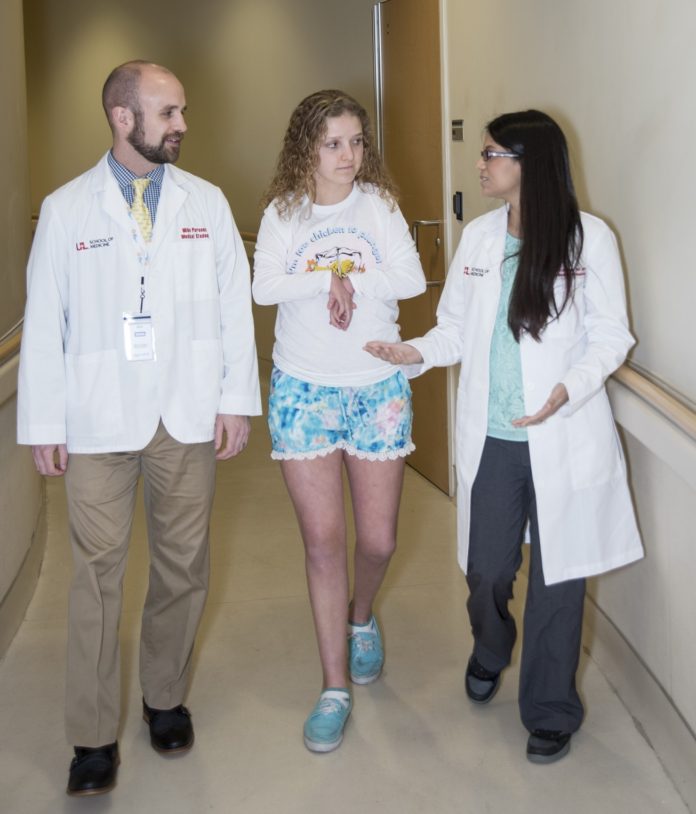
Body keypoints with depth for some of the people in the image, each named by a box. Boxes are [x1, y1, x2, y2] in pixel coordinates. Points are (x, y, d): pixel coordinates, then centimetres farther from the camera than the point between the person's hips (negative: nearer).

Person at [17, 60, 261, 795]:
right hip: (99, 422, -2)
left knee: (183, 567, 11)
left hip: (189, 417, 2)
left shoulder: (207, 202, 6)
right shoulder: (65, 209, 1)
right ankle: (94, 736, 14)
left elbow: (235, 305, 5)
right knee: (97, 575, 2)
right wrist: (42, 424, -2)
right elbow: (44, 322, 0)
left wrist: (237, 399, 0)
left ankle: (165, 698, 31)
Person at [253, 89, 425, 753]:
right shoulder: (283, 213, 2)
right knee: (322, 540, -1)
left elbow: (412, 280, -10)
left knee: (378, 539, 5)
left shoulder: (379, 205, 3)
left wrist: (344, 279, -16)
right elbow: (264, 288, -13)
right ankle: (335, 686, 12)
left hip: (378, 387, 1)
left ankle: (361, 618, 40)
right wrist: (335, 277, -18)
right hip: (304, 391, -1)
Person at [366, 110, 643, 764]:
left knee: (557, 576, 6)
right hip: (490, 438, 4)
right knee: (485, 570, 11)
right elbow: (457, 328, 10)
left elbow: (611, 336, -4)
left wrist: (568, 389, -21)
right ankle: (490, 651, 46)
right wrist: (418, 351, -10)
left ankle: (550, 710, 27)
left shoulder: (588, 237, -6)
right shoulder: (478, 236, 7)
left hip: (563, 437, -3)